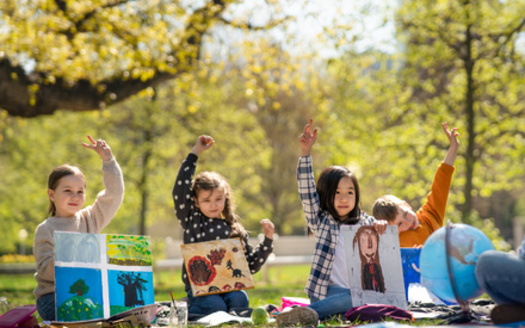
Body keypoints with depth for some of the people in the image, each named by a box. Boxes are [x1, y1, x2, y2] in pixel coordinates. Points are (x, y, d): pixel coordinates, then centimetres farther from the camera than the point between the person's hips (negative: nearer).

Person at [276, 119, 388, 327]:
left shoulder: (364, 222, 20)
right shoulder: (322, 222, 11)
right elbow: (307, 192, 2)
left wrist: (381, 226, -9)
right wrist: (305, 152, -9)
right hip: (333, 291, -3)